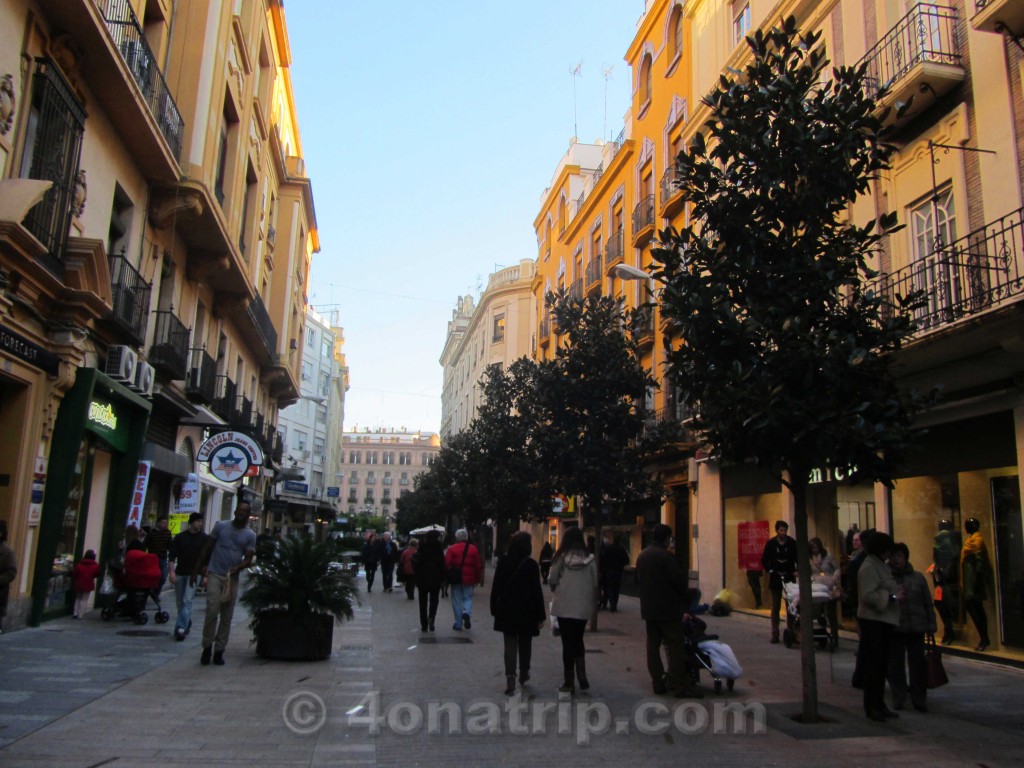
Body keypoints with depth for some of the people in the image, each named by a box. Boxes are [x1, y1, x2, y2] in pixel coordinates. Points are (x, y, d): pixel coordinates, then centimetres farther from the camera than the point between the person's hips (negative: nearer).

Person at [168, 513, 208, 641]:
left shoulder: (204, 538, 1)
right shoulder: (180, 537, 4)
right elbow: (172, 555, 3)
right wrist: (172, 572, -8)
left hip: (194, 574, -3)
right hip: (180, 573, 3)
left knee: (187, 601, -14)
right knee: (180, 602, 10)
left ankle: (180, 628, -17)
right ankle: (187, 624, 28)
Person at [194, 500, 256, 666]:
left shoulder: (250, 535, 3)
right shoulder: (221, 526, 3)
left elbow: (248, 559, 0)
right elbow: (207, 548, 7)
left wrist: (238, 568, -20)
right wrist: (197, 569, 4)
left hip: (232, 578, 2)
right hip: (214, 574, -1)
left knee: (226, 617, 5)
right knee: (212, 611, -13)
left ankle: (219, 650, 14)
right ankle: (207, 647, 2)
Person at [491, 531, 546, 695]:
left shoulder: (503, 562, -2)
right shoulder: (531, 565, -12)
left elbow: (496, 587, 1)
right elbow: (537, 591, -11)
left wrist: (494, 608, 9)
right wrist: (540, 616, -5)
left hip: (506, 611, 2)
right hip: (526, 612, -2)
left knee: (510, 645, 3)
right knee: (525, 644, 17)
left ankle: (510, 678, -8)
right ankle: (524, 674, 32)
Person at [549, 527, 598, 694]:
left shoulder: (561, 556, -8)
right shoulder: (590, 558, -3)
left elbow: (552, 580, -4)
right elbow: (595, 583, 1)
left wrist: (557, 588, 18)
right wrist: (593, 601, 15)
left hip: (564, 606, -2)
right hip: (583, 607, 2)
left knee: (568, 642, 6)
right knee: (578, 640, 19)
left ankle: (569, 681, 10)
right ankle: (582, 675, 9)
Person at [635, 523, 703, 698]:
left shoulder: (642, 556, 12)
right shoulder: (666, 556, -15)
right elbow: (679, 581, -15)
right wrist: (686, 599, 0)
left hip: (648, 608, 8)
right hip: (667, 608, -8)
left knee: (653, 645, 9)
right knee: (676, 645, -4)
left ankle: (658, 684, 10)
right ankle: (680, 686, -4)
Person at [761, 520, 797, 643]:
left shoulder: (792, 543, 0)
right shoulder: (770, 543, 0)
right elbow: (764, 560, 3)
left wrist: (797, 570, -10)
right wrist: (770, 570, -9)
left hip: (789, 578, 0)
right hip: (775, 579, 0)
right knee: (775, 608, 4)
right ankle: (775, 634, 6)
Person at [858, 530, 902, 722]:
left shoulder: (879, 565, 17)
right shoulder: (869, 567, -15)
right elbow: (868, 595, -24)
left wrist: (896, 591, 11)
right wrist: (892, 596, -22)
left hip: (883, 620, 10)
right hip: (873, 621, -10)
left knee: (881, 665, 14)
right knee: (873, 664, -5)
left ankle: (879, 705, 22)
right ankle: (872, 707, 1)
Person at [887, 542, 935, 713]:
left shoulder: (918, 577, 6)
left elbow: (928, 602, 7)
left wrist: (931, 625, 4)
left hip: (916, 628, 1)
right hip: (894, 628, -1)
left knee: (918, 664, 4)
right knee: (895, 664, 6)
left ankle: (919, 699, 16)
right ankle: (898, 697, 18)